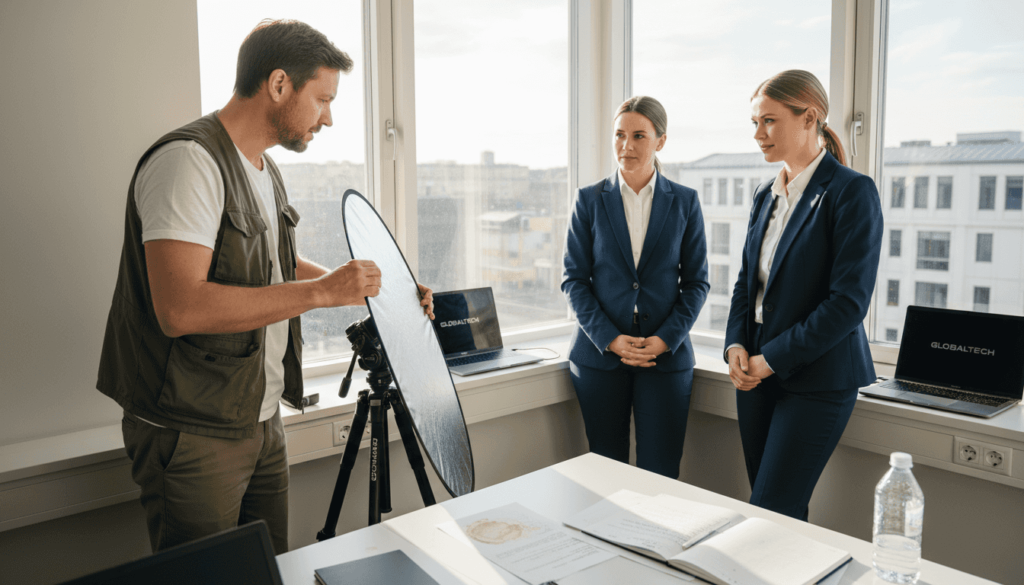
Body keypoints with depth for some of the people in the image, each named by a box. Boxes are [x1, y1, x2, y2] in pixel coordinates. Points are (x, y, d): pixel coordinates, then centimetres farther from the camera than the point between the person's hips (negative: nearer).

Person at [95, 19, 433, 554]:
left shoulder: (263, 169, 13)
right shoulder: (188, 160, -19)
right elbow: (180, 309, -30)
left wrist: (379, 290, 15)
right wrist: (322, 292, -26)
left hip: (260, 420, 9)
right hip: (193, 432, -9)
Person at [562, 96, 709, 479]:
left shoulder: (684, 202, 5)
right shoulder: (590, 200, 4)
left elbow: (696, 281, 5)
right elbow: (574, 279, 2)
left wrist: (666, 339, -9)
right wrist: (610, 339, -10)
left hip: (666, 356, 0)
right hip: (599, 353, 0)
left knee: (660, 476, 1)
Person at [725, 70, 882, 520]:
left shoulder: (851, 191, -10)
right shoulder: (766, 196, 12)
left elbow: (849, 300, -17)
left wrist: (771, 359, -15)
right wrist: (736, 345, -1)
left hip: (815, 377, -7)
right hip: (757, 373, 7)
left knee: (772, 513, -5)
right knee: (769, 508, 12)